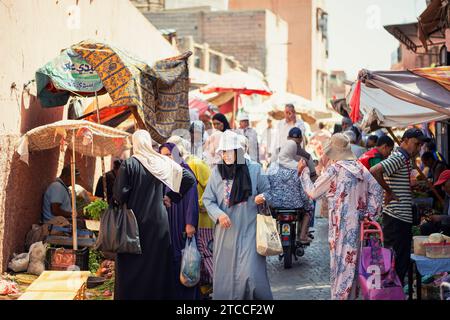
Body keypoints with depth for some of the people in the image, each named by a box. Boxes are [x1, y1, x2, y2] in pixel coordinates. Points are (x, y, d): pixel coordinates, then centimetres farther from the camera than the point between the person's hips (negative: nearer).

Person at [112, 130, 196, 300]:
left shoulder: (128, 164, -10)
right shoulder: (163, 162, 1)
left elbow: (119, 194, -16)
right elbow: (189, 179, 1)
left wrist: (118, 201, 5)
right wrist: (172, 197, 8)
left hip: (134, 221, -3)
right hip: (158, 221, 3)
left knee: (133, 265, 4)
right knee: (157, 262, 11)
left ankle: (130, 295, 8)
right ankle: (158, 293, 15)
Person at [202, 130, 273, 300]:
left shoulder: (254, 169, -1)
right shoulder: (217, 172, 3)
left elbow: (267, 191, 9)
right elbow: (208, 199, 4)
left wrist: (262, 198, -14)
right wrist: (219, 214, -14)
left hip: (249, 230, -2)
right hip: (225, 231, 2)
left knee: (250, 272, -8)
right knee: (224, 272, 7)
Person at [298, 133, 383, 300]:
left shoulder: (334, 169, -11)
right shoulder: (361, 168, 6)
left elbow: (313, 193, -5)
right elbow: (376, 190, 5)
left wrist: (304, 172, 7)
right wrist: (370, 214, 7)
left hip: (341, 225, -6)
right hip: (358, 223, 6)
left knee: (341, 262, 0)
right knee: (353, 261, 14)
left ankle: (339, 296, 3)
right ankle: (351, 295, 21)